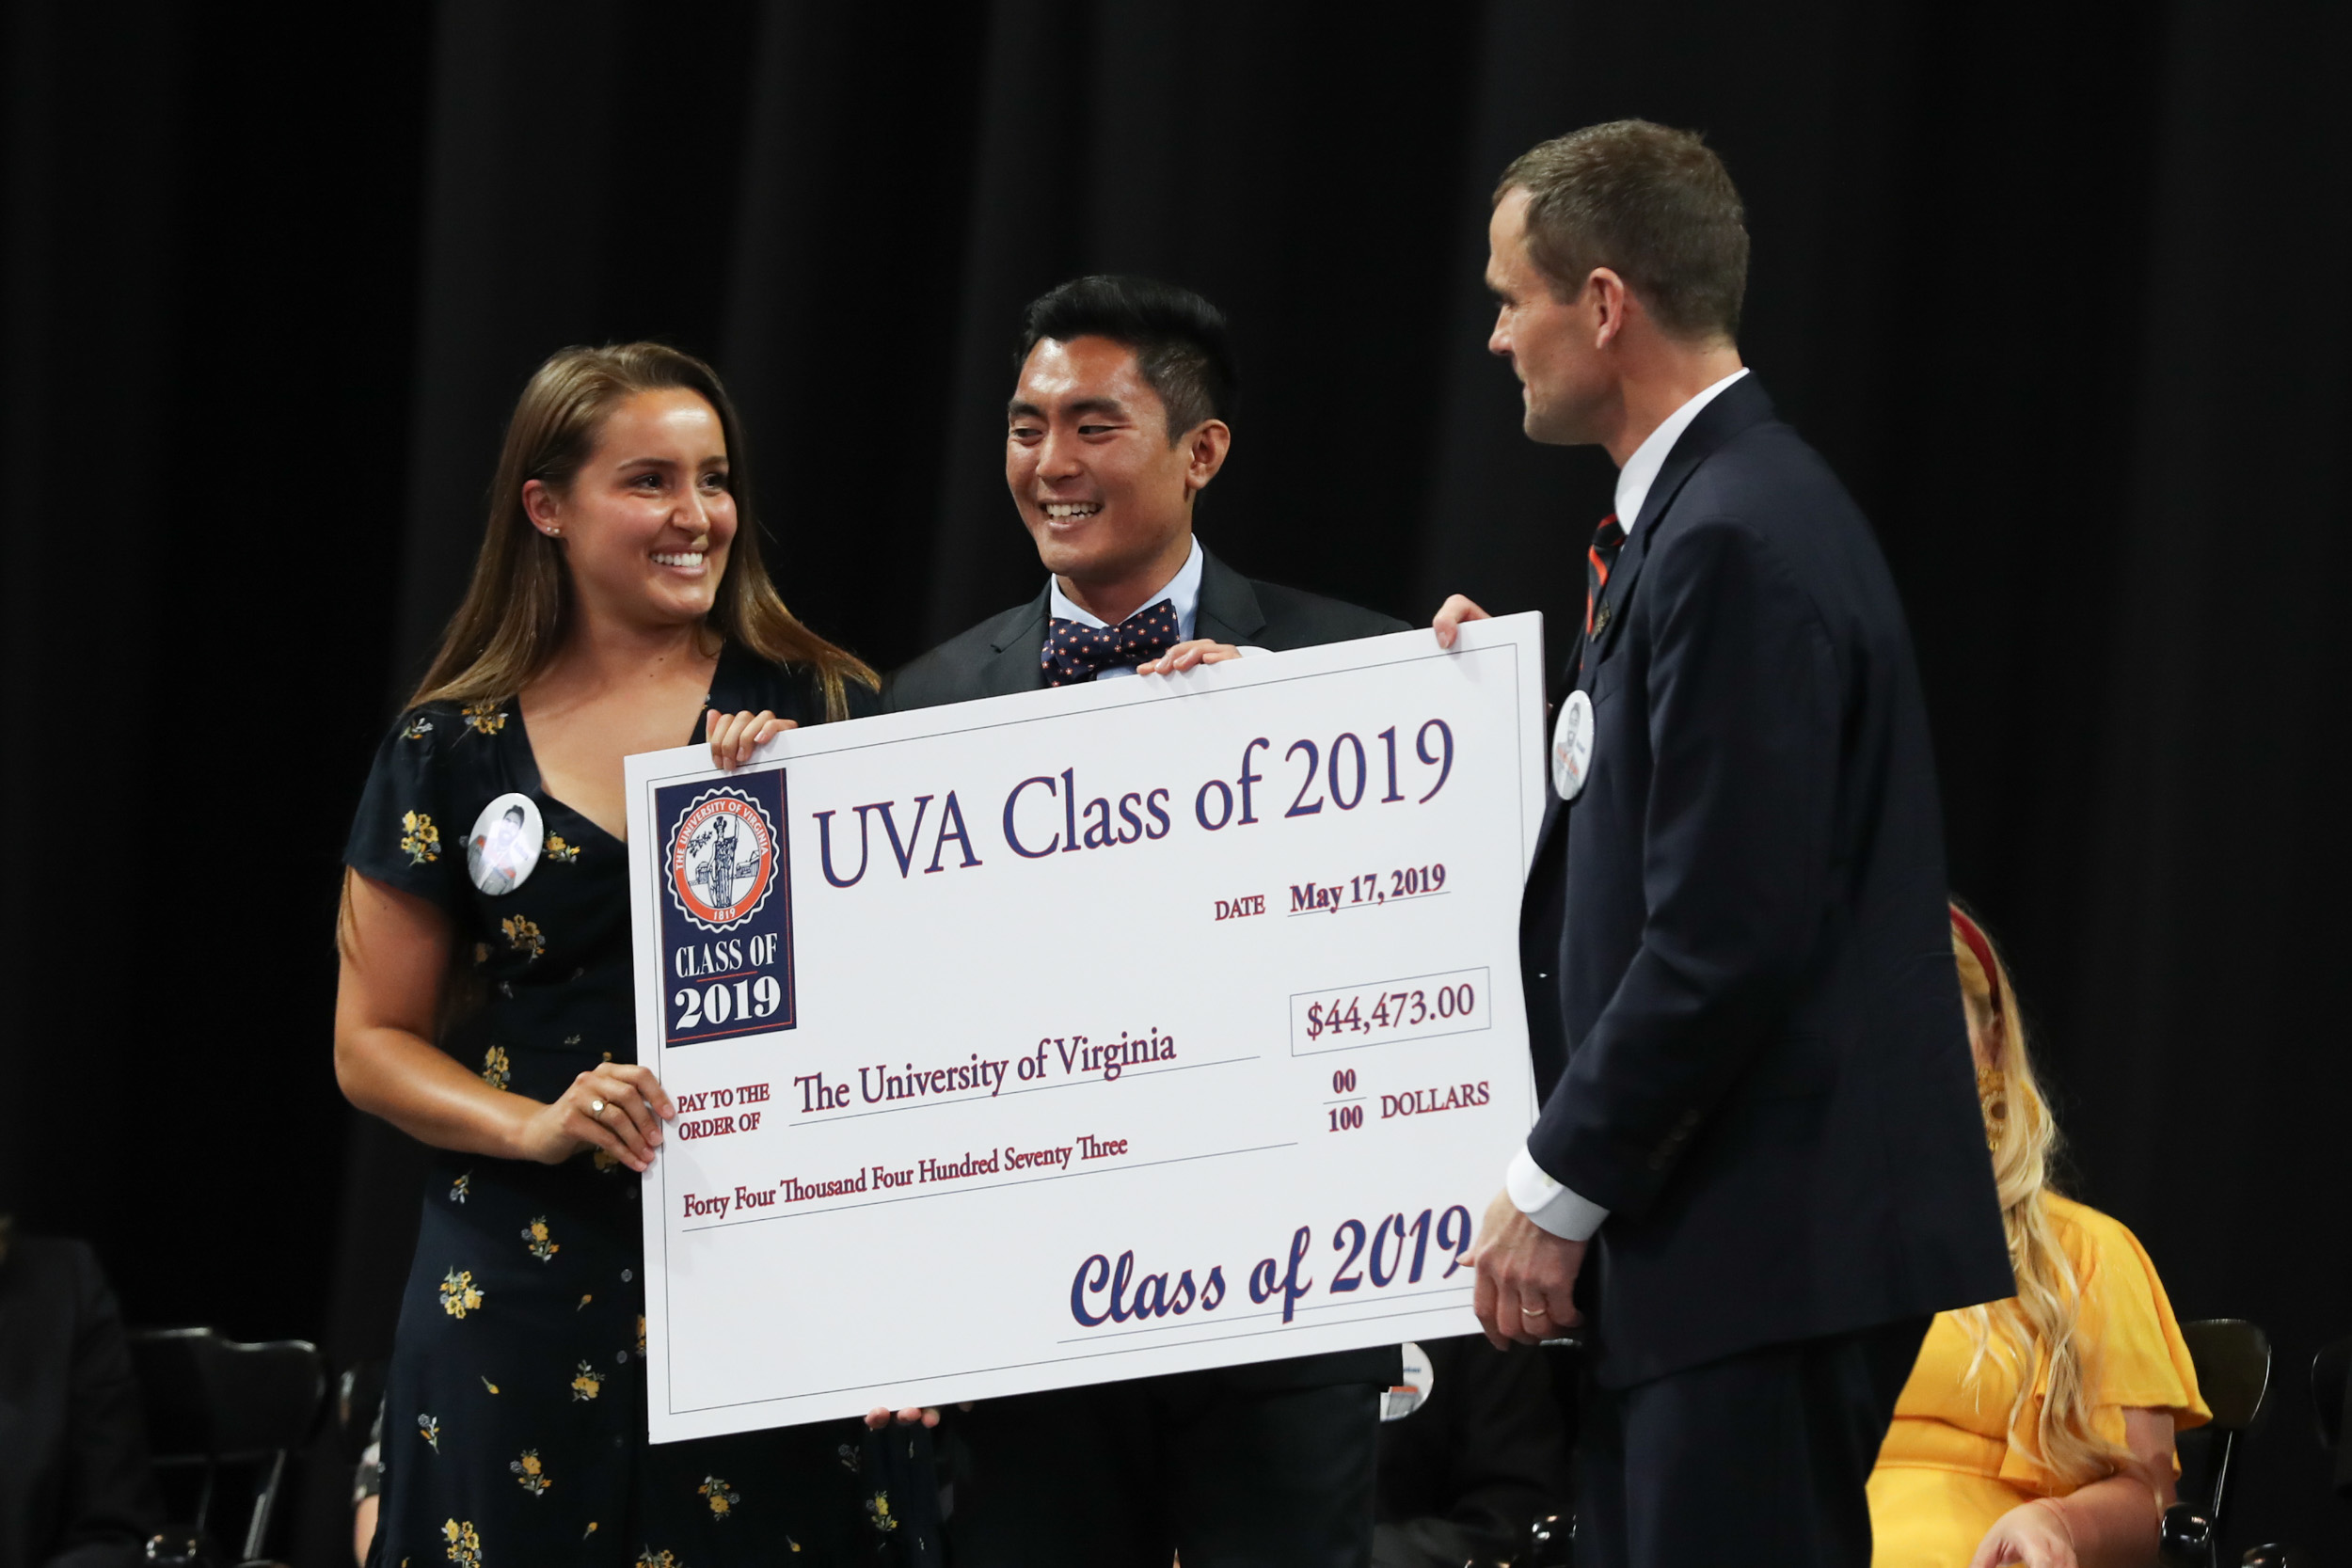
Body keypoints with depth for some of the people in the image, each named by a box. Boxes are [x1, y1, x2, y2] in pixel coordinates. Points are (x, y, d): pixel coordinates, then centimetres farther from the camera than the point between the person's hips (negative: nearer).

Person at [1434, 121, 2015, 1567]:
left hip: (1771, 1242, -11)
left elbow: (1729, 940, -21)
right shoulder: (1720, 505, 16)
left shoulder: (1738, 543, -17)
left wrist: (1559, 1188, -14)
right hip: (1729, 1231, 11)